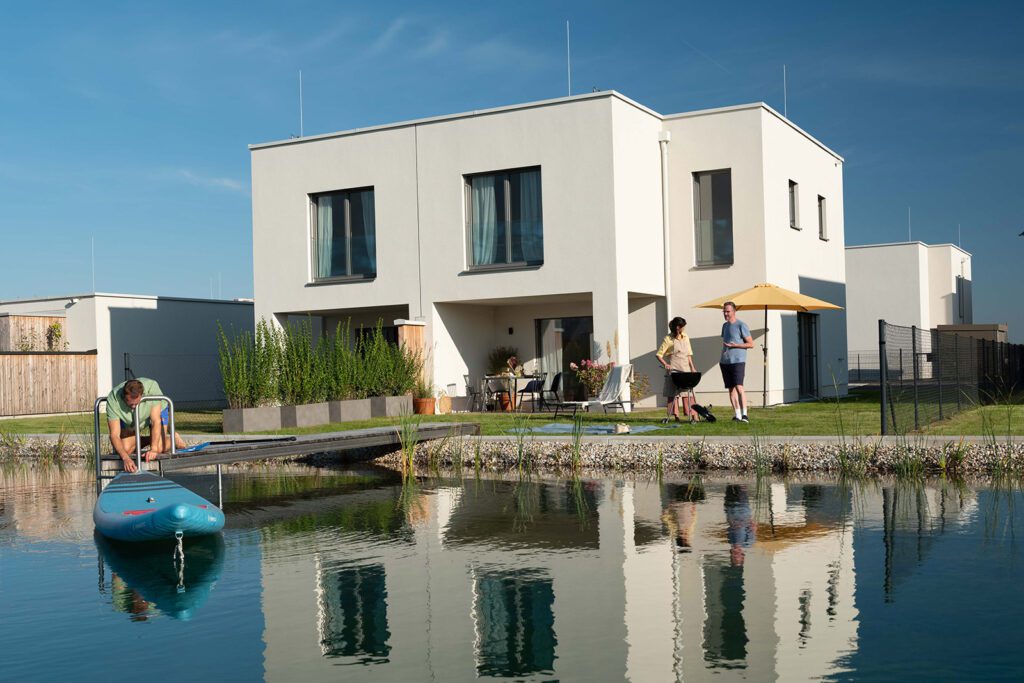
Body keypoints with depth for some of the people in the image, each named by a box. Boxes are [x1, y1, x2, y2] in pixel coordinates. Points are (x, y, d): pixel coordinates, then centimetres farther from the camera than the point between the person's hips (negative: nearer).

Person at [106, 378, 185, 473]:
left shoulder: (152, 387, -41)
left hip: (156, 411, -2)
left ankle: (173, 438, 14)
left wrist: (153, 449, -45)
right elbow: (114, 435, -39)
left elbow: (156, 421, -37)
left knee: (159, 449, -19)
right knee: (125, 449, -15)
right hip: (129, 420, 2)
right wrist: (125, 458, -54)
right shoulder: (113, 400, -38)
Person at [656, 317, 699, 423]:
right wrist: (665, 364, -21)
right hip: (673, 369, -4)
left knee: (686, 393, 4)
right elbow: (658, 354, -6)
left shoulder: (685, 337, 11)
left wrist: (692, 367, 12)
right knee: (672, 393, -2)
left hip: (685, 369, 5)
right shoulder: (668, 339, -6)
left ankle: (692, 415, 3)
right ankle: (676, 416, 0)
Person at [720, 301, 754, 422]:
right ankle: (737, 415, 8)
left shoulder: (741, 325, -5)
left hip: (738, 361, -7)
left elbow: (751, 344, -6)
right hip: (725, 362, 7)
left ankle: (744, 414, -18)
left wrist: (735, 345, -15)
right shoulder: (725, 325, 17)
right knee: (731, 389, 5)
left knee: (739, 387, -17)